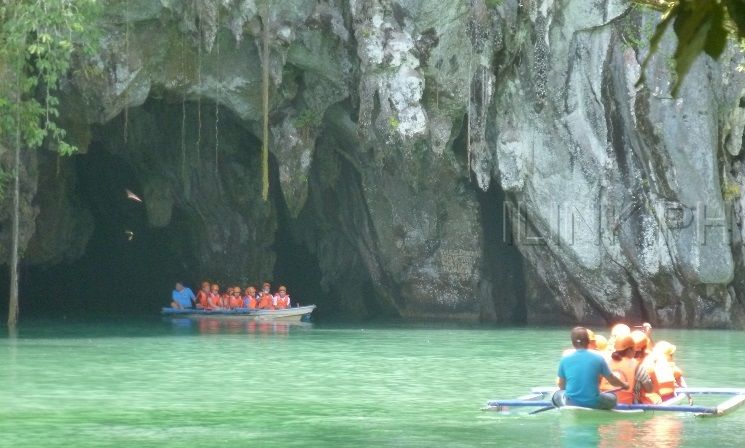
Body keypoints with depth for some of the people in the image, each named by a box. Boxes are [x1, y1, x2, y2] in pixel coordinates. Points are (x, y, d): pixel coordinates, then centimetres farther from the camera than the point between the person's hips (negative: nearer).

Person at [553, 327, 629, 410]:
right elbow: (612, 380, 8)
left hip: (571, 403, -1)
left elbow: (561, 386, 9)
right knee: (612, 398, 30)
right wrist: (624, 384, 30)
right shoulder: (598, 358, -4)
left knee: (557, 395, 30)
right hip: (593, 404, 1)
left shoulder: (565, 360, -2)